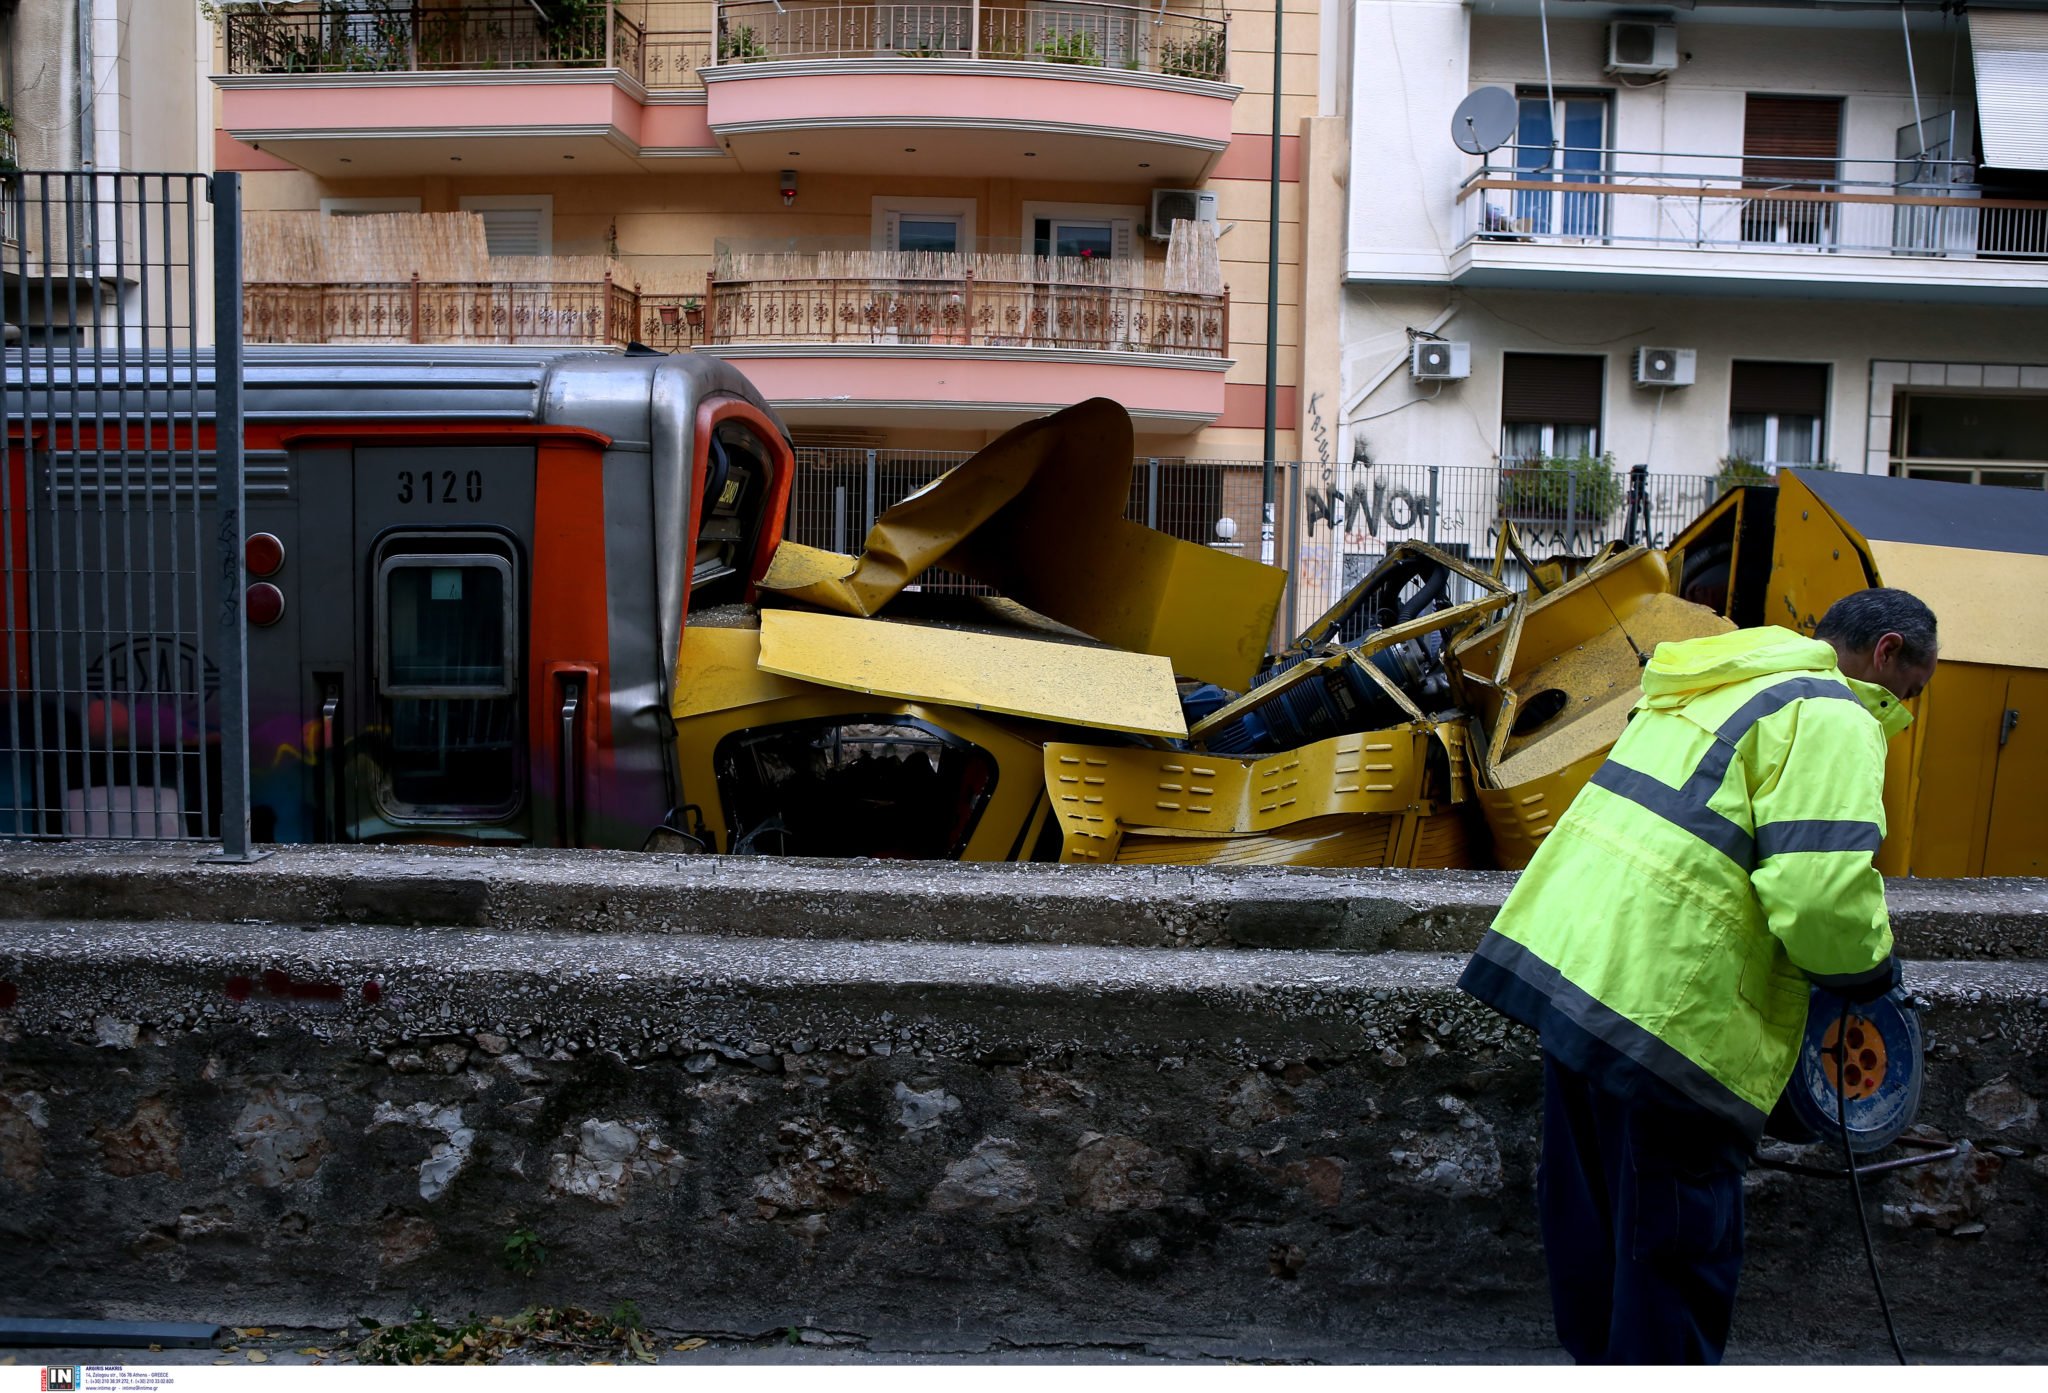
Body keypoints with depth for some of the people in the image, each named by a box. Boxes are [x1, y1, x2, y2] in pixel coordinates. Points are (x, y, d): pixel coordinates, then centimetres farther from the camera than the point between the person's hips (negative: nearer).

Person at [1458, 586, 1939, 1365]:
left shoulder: (1718, 685, 21)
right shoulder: (1831, 719, -9)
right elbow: (1822, 891, -20)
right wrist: (1870, 970, 0)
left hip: (1567, 950, 10)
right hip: (1666, 1003, -10)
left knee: (1593, 1198, 22)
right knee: (1679, 1241, 4)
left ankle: (1597, 1355, 38)